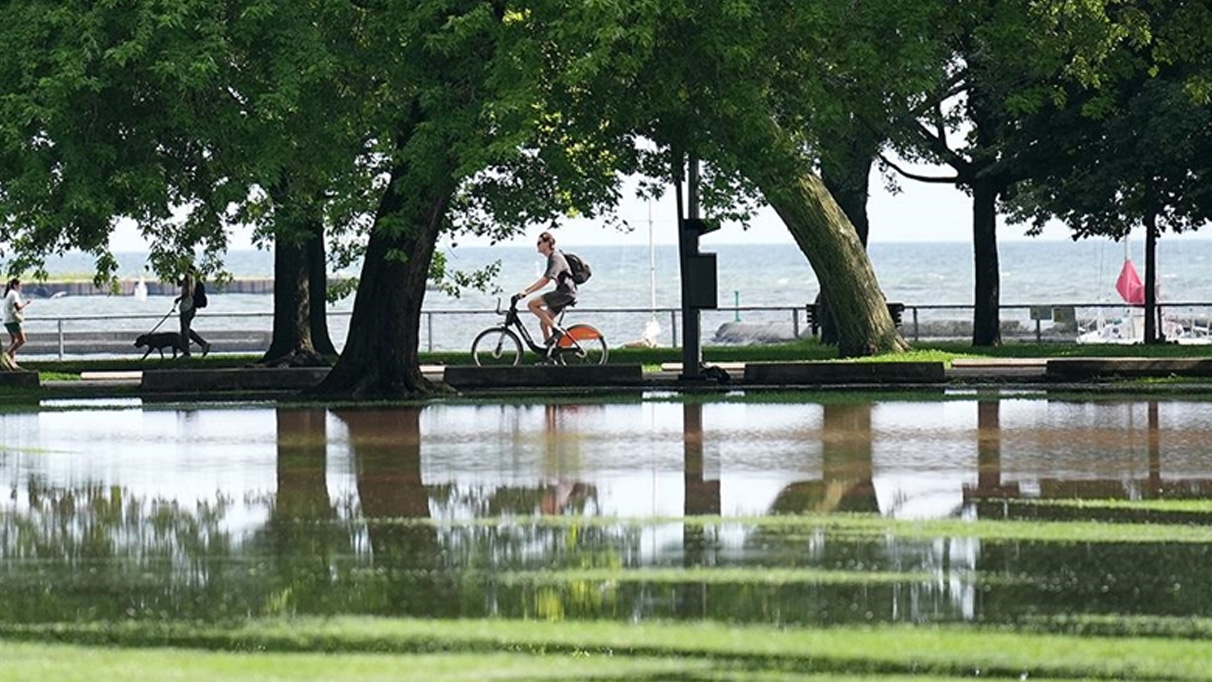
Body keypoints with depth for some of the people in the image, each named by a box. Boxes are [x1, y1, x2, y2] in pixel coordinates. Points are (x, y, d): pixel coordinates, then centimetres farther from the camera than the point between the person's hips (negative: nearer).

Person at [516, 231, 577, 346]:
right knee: (544, 322, 9)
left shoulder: (556, 258, -14)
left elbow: (546, 280, -24)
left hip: (565, 292, -10)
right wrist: (526, 290, 20)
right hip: (562, 293, 10)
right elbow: (543, 280, 26)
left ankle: (555, 329, -17)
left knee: (532, 304, -18)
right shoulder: (552, 258, 17)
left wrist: (527, 292, -27)